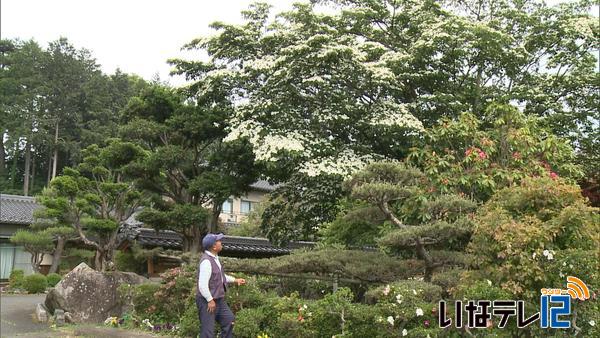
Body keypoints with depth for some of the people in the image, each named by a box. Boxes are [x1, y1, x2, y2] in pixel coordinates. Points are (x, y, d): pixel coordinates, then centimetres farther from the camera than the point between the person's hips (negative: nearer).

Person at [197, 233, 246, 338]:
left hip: (219, 300, 10)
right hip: (208, 301, -10)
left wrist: (235, 280, 22)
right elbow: (202, 285, -27)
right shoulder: (206, 261, -24)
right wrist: (210, 300, -20)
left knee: (229, 319, 19)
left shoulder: (214, 258, 8)